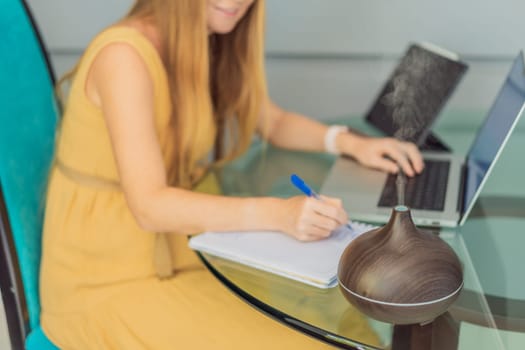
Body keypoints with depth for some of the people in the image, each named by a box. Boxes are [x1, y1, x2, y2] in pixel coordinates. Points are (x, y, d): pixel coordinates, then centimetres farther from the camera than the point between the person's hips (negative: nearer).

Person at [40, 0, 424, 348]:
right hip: (107, 282, -7)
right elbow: (150, 206, -26)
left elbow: (273, 122, 15)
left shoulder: (215, 44, 2)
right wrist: (277, 214, -36)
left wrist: (347, 142, -2)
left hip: (178, 254, 7)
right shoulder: (125, 55, -21)